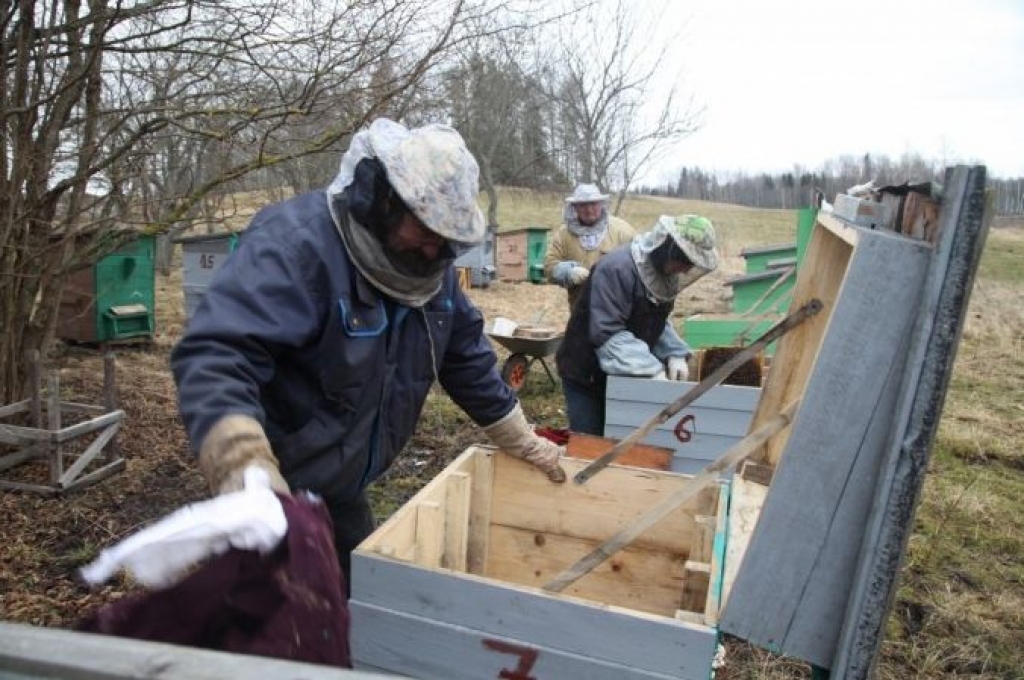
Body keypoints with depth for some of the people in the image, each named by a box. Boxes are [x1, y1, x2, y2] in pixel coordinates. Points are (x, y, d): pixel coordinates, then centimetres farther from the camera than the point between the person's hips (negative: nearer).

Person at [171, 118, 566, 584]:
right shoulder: (294, 244, -28)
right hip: (282, 492, -7)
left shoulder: (432, 265, -2)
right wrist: (249, 479, -55)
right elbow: (213, 356, -41)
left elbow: (467, 359, 9)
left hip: (345, 489, 8)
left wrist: (522, 441, 14)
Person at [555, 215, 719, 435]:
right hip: (587, 375, -7)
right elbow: (607, 334, -31)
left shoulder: (665, 274, -1)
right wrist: (652, 370, -32)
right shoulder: (616, 269, -27)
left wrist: (675, 354, -9)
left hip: (625, 375, 7)